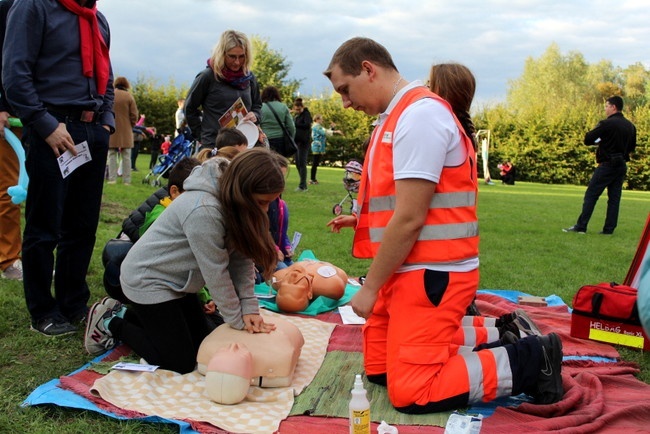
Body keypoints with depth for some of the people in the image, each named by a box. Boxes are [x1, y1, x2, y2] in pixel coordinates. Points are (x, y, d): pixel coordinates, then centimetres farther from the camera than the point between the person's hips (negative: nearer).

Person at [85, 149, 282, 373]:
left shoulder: (235, 204, -7)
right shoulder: (203, 211, -35)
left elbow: (241, 259, -7)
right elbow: (216, 274, -27)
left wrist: (249, 309, -14)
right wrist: (238, 321, -16)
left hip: (175, 280, 9)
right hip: (147, 280, -9)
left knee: (201, 344, 13)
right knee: (181, 362, -5)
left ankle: (125, 314, 24)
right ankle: (111, 323, 11)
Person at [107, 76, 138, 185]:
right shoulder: (129, 97, -3)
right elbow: (134, 115, -3)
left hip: (111, 130, 1)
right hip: (126, 131, -1)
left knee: (112, 155, 8)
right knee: (126, 156, 4)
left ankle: (112, 179, 5)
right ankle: (126, 180, 2)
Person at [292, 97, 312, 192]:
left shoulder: (306, 114, -6)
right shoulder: (295, 115, 16)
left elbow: (307, 125, -21)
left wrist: (295, 124, -20)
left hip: (303, 141, -8)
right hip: (296, 141, 8)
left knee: (302, 163, -10)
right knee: (297, 163, 8)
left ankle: (302, 186, -8)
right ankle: (303, 185, 16)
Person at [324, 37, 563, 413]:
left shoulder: (419, 114, -17)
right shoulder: (398, 116, 13)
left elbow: (410, 218, -22)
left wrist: (370, 288, -14)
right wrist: (361, 221, 9)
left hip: (431, 275, -10)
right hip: (409, 270, 10)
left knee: (411, 393, -8)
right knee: (379, 368, 15)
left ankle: (532, 358, 4)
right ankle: (495, 335, 21)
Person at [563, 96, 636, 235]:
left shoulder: (607, 123, -12)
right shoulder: (630, 126, 10)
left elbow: (587, 140, -11)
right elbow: (632, 147, 20)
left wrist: (599, 141, 7)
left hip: (607, 165, -7)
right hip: (622, 165, 7)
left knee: (591, 195, -3)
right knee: (614, 198, 9)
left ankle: (581, 226, -5)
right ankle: (609, 229, 9)